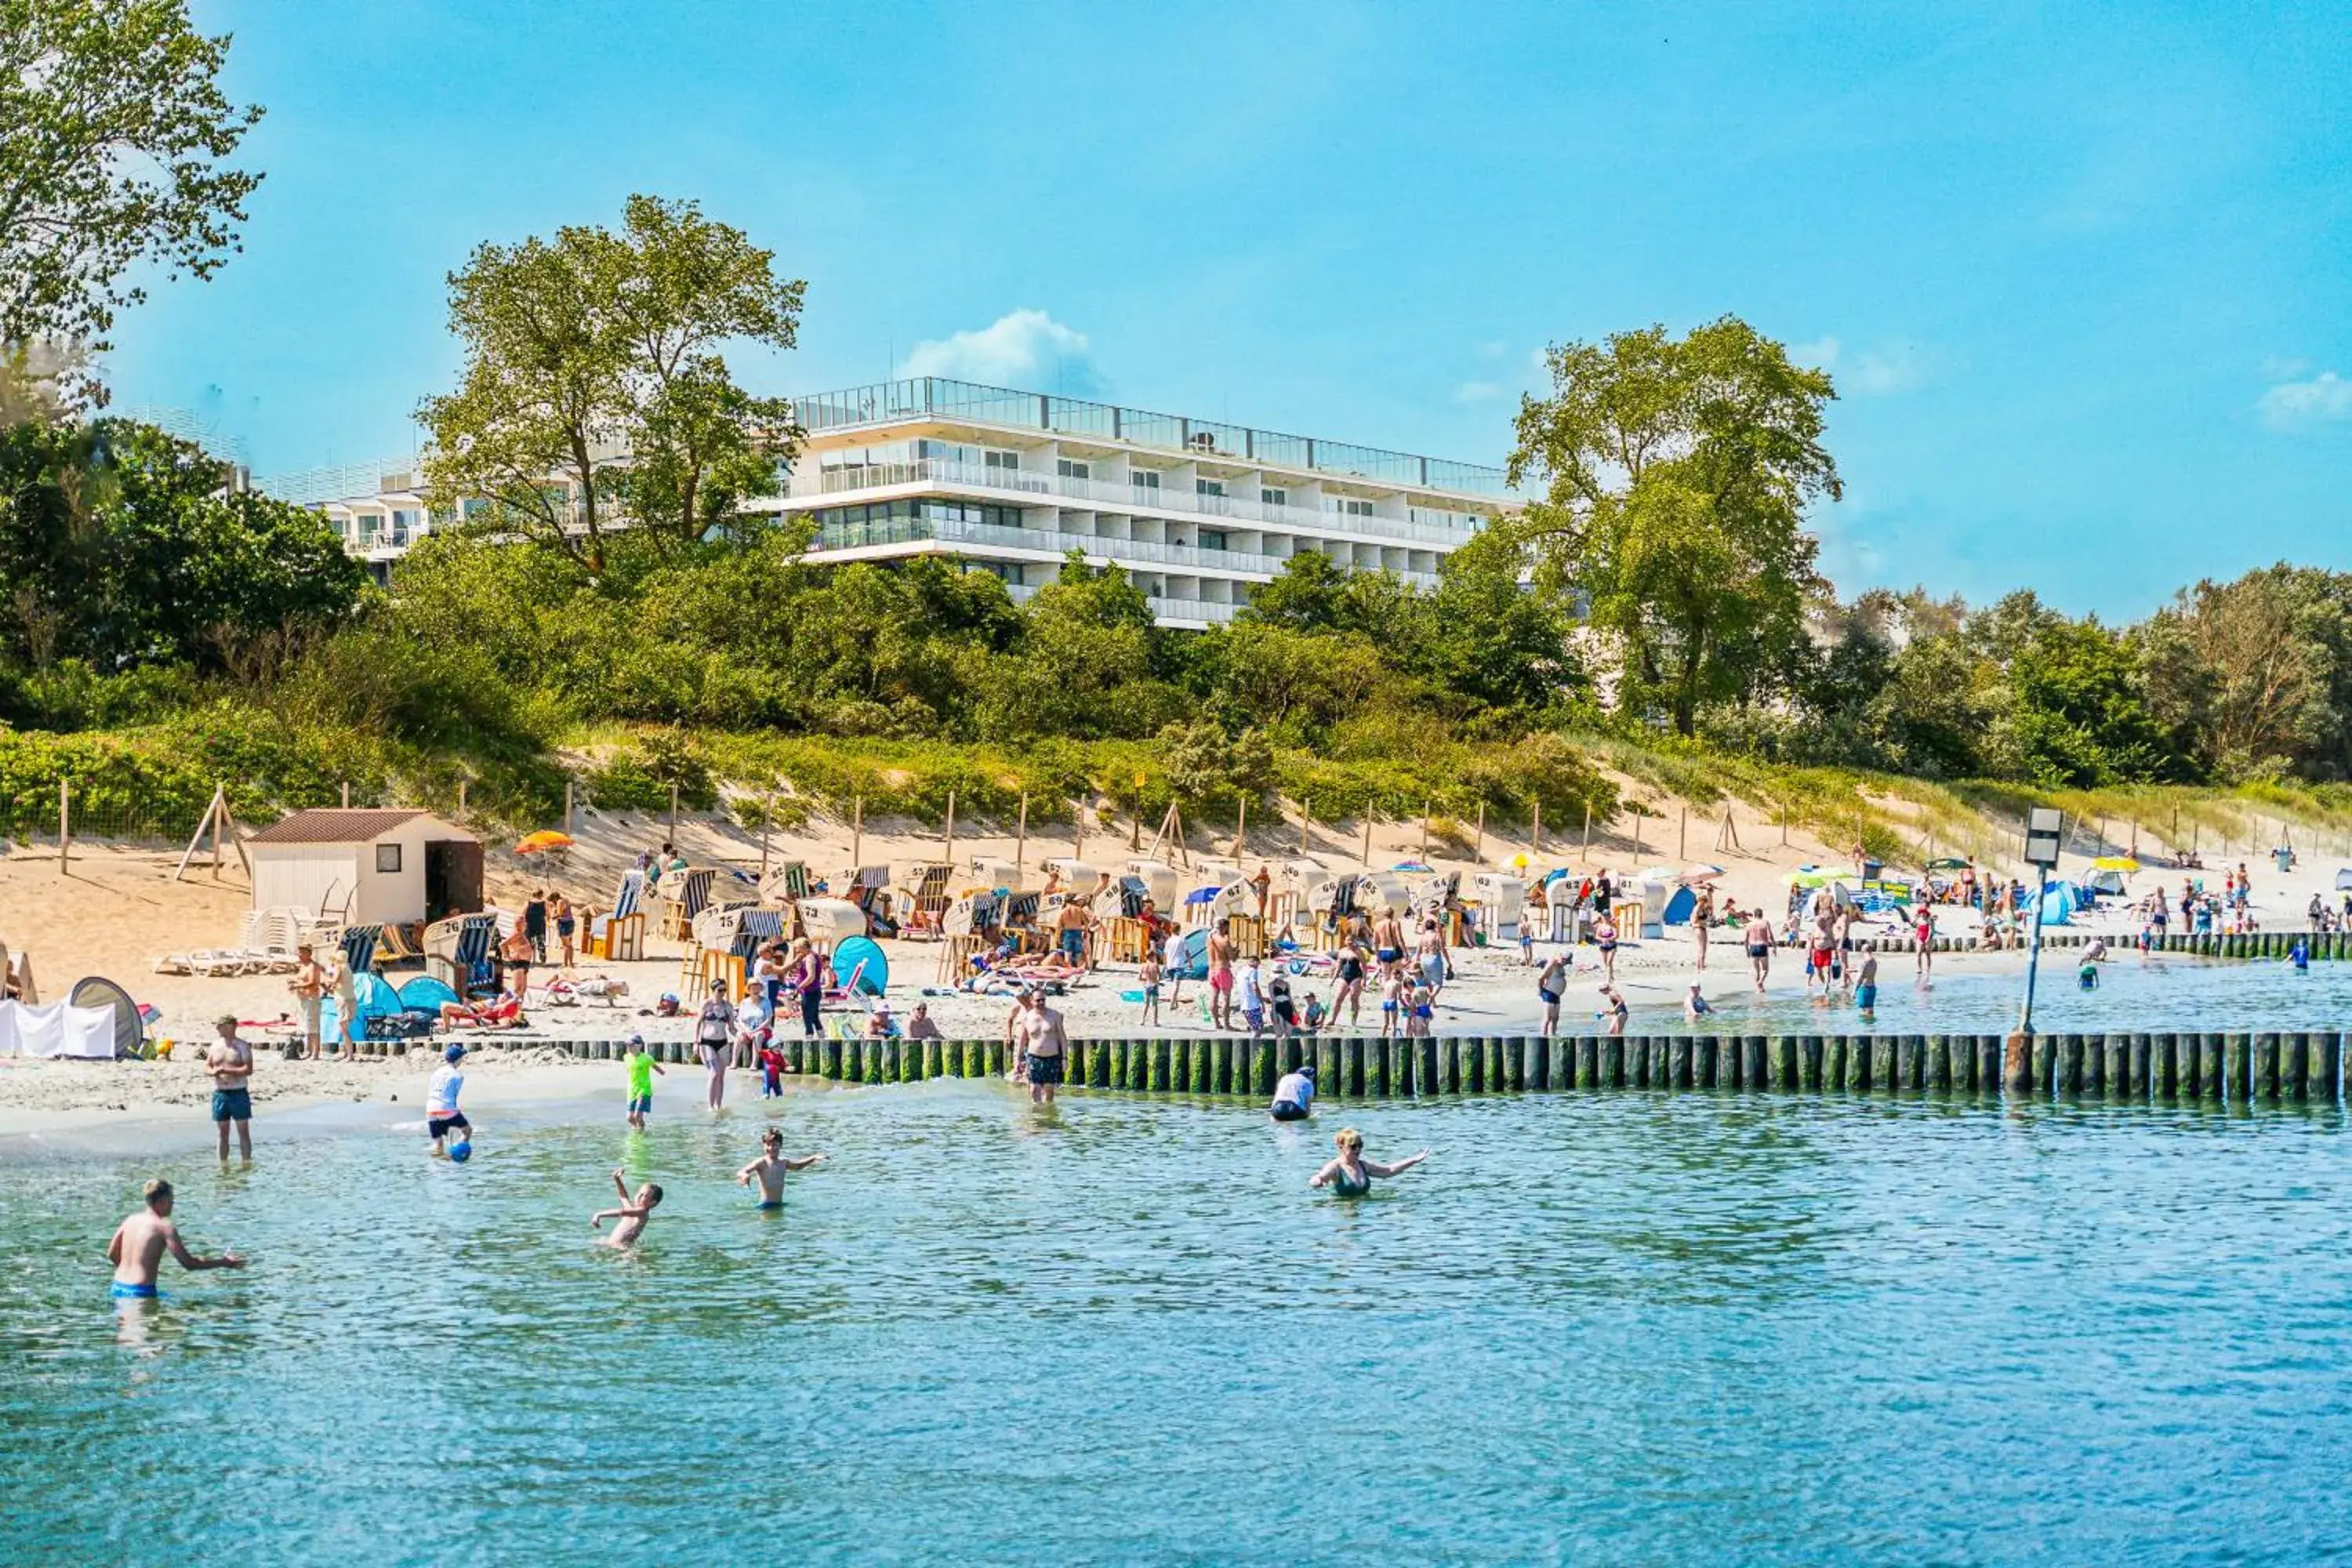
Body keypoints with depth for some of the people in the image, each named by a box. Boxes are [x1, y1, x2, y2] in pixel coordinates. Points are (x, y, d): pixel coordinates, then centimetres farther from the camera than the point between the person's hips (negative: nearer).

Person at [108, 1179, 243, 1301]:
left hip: (118, 1287, 8)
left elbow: (112, 1255, 20)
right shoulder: (164, 1226, -10)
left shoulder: (131, 1219, 11)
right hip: (141, 1291, -8)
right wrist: (224, 1262, 0)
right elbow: (189, 1264, -10)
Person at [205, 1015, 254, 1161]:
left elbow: (248, 1070, -14)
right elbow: (207, 1066, 14)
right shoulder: (215, 1045, 11)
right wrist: (213, 1072, -10)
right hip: (219, 1093, 5)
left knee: (243, 1132, -3)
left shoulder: (242, 1046, -5)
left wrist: (226, 1070, -21)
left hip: (238, 1094, -5)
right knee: (223, 1133, 8)